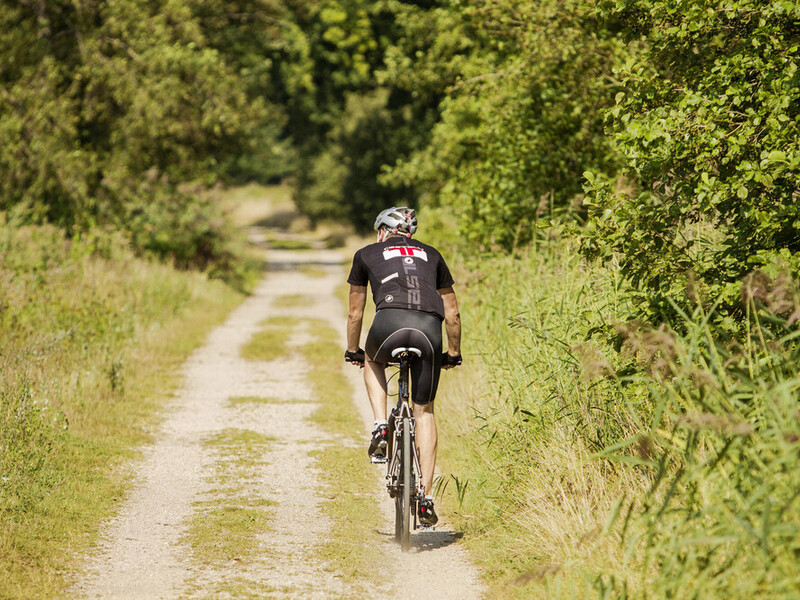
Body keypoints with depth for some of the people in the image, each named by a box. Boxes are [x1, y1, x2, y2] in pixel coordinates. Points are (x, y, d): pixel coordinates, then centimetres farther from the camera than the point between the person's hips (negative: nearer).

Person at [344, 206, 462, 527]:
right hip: (429, 328, 2)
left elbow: (355, 313, 32)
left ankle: (380, 428, 14)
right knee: (424, 411, 15)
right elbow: (452, 313, 33)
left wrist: (353, 350, 47)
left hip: (390, 321, -2)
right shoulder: (431, 255, 31)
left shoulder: (367, 254, 26)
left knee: (373, 362, 35)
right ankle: (426, 498, 9)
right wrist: (454, 353, 45)